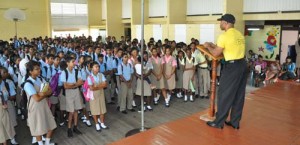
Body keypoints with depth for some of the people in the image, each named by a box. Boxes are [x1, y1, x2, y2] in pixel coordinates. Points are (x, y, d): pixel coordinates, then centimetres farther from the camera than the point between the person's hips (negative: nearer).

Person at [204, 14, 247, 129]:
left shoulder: (224, 36, -13)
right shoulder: (239, 35, 13)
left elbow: (215, 53, -8)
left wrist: (208, 46, 10)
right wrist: (214, 45, 25)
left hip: (232, 66, -8)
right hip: (242, 65, 8)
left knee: (225, 95, 2)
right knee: (239, 95, 13)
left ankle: (219, 122, 11)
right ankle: (235, 122, 24)